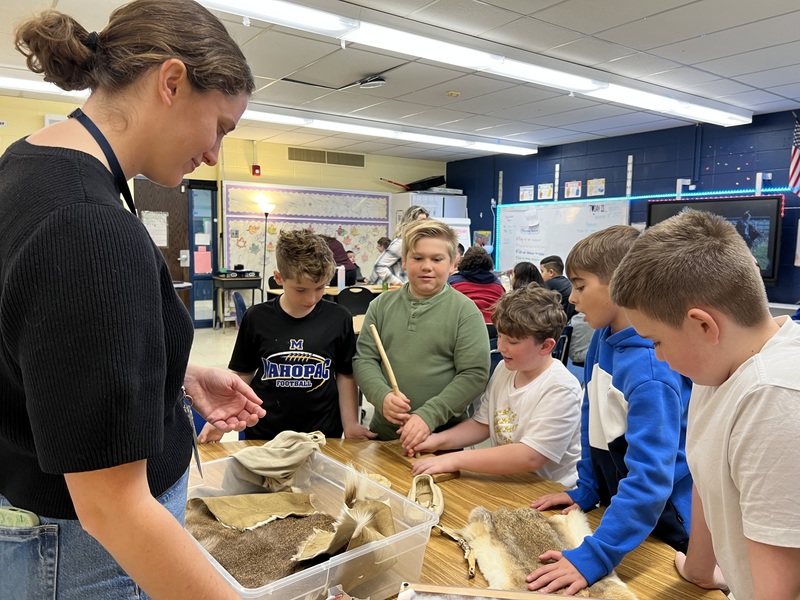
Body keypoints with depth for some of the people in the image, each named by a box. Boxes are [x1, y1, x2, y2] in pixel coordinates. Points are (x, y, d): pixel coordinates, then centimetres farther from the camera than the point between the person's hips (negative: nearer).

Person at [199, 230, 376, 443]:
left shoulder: (338, 319, -8)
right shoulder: (257, 318, -7)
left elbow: (345, 376, 2)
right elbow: (242, 374, 4)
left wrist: (350, 424, -5)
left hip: (322, 435, 0)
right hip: (264, 434, 1)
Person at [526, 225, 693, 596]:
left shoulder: (651, 368, -32)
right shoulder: (602, 339, -6)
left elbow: (651, 476, -36)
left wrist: (592, 556, -38)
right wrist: (586, 489, 6)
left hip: (662, 524, -7)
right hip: (618, 509, 7)